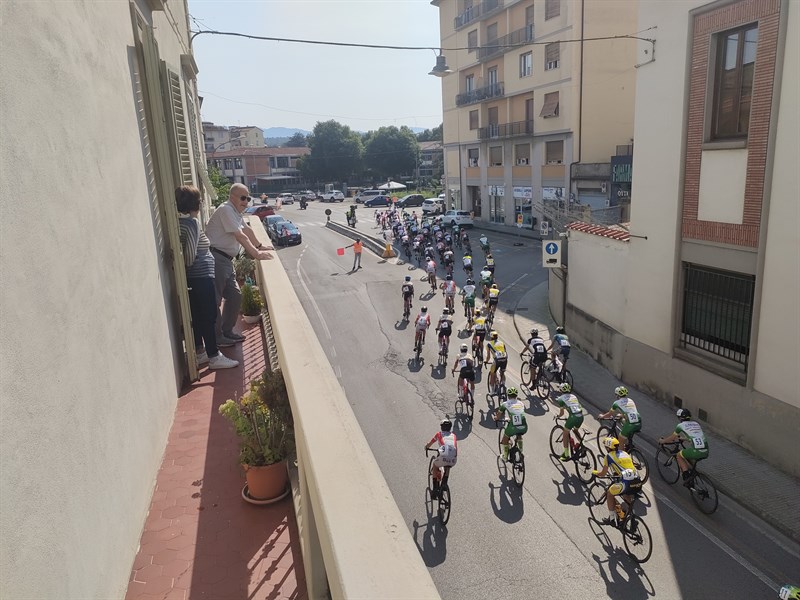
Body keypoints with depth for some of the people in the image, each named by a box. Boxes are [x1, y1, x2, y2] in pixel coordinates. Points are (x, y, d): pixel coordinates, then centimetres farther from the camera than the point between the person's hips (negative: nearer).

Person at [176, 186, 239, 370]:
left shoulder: (180, 221, 9)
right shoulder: (192, 223, -18)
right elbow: (190, 253, -21)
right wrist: (188, 265, -4)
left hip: (192, 276, 9)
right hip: (201, 276, -9)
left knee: (197, 316, 17)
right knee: (208, 316, -1)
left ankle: (200, 352, 27)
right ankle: (214, 357, 6)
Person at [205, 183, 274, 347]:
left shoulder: (236, 212, 18)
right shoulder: (226, 210, -13)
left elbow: (247, 229, 32)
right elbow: (241, 236, -20)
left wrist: (260, 246, 35)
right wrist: (256, 254, -21)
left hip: (226, 260, 10)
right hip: (215, 258, -10)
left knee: (235, 296, 11)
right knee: (215, 299, -3)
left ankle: (227, 331, 23)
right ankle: (216, 337, 5)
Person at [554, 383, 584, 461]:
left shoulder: (561, 398, 7)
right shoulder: (574, 396, 24)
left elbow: (561, 413, 6)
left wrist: (557, 416, 28)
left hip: (573, 417, -6)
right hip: (581, 416, 6)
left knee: (565, 434, 14)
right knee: (576, 430, 35)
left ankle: (566, 455, 15)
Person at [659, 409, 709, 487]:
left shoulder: (680, 426, 9)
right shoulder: (696, 423, 25)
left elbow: (672, 438, 20)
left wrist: (662, 441, 39)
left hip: (696, 451, -6)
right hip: (706, 451, 6)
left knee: (679, 455, 20)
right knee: (691, 460, 34)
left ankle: (686, 477, 10)